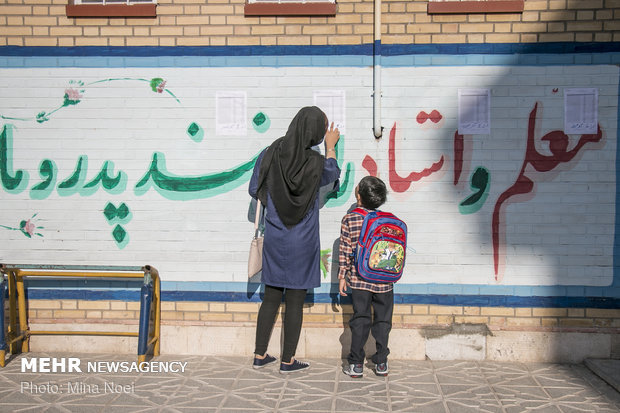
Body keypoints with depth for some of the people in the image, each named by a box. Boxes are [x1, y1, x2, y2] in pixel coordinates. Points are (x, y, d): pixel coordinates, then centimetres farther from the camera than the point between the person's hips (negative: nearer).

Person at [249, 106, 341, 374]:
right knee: (295, 301, 7)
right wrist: (331, 148, 25)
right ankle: (287, 361, 17)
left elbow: (254, 190, 3)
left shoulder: (270, 154, -6)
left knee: (271, 298, 15)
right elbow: (332, 176, 11)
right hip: (302, 242, -3)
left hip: (274, 238, 4)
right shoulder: (317, 163, -14)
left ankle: (260, 356, 22)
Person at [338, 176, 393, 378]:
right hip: (384, 280, 1)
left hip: (359, 279, -1)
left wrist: (342, 276, 3)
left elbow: (345, 251, -5)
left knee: (360, 320, 8)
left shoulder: (349, 220, -8)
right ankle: (381, 363, 19)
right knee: (383, 320, 12)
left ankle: (356, 364, 12)